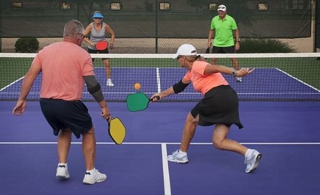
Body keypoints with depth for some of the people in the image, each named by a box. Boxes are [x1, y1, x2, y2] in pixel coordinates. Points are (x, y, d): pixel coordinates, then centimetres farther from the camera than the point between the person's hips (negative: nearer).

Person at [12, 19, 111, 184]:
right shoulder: (82, 54, -5)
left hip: (46, 103, 5)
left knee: (65, 131, 31)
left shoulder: (45, 51, 8)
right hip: (68, 104, -5)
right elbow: (92, 85, -9)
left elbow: (30, 76, 4)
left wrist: (22, 99, 10)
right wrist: (104, 106, -1)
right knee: (88, 132, 18)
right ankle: (90, 173, 18)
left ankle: (62, 166, 20)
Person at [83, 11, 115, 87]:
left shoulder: (105, 26, -15)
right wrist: (90, 42, -29)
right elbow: (83, 36, -17)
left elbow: (112, 33, 1)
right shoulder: (90, 26, -17)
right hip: (92, 47, 0)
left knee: (107, 63, -9)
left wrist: (112, 43, -8)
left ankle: (109, 81, 2)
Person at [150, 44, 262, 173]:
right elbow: (178, 87, 41)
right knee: (218, 142, 7)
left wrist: (235, 73, -31)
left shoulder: (197, 66, -2)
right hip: (230, 100, 9)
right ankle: (250, 154, -9)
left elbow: (216, 68, -18)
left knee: (191, 119, 16)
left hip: (218, 97, -9)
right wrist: (161, 94, 49)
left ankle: (181, 154, 29)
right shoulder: (192, 72, 27)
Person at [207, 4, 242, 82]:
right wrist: (209, 40, 6)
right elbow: (211, 30, 12)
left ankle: (238, 76, 12)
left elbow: (236, 30, -2)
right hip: (217, 44, 2)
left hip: (229, 44, -2)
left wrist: (237, 42, -6)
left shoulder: (231, 19, -9)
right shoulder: (214, 20, -2)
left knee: (234, 59, -1)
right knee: (213, 59, 2)